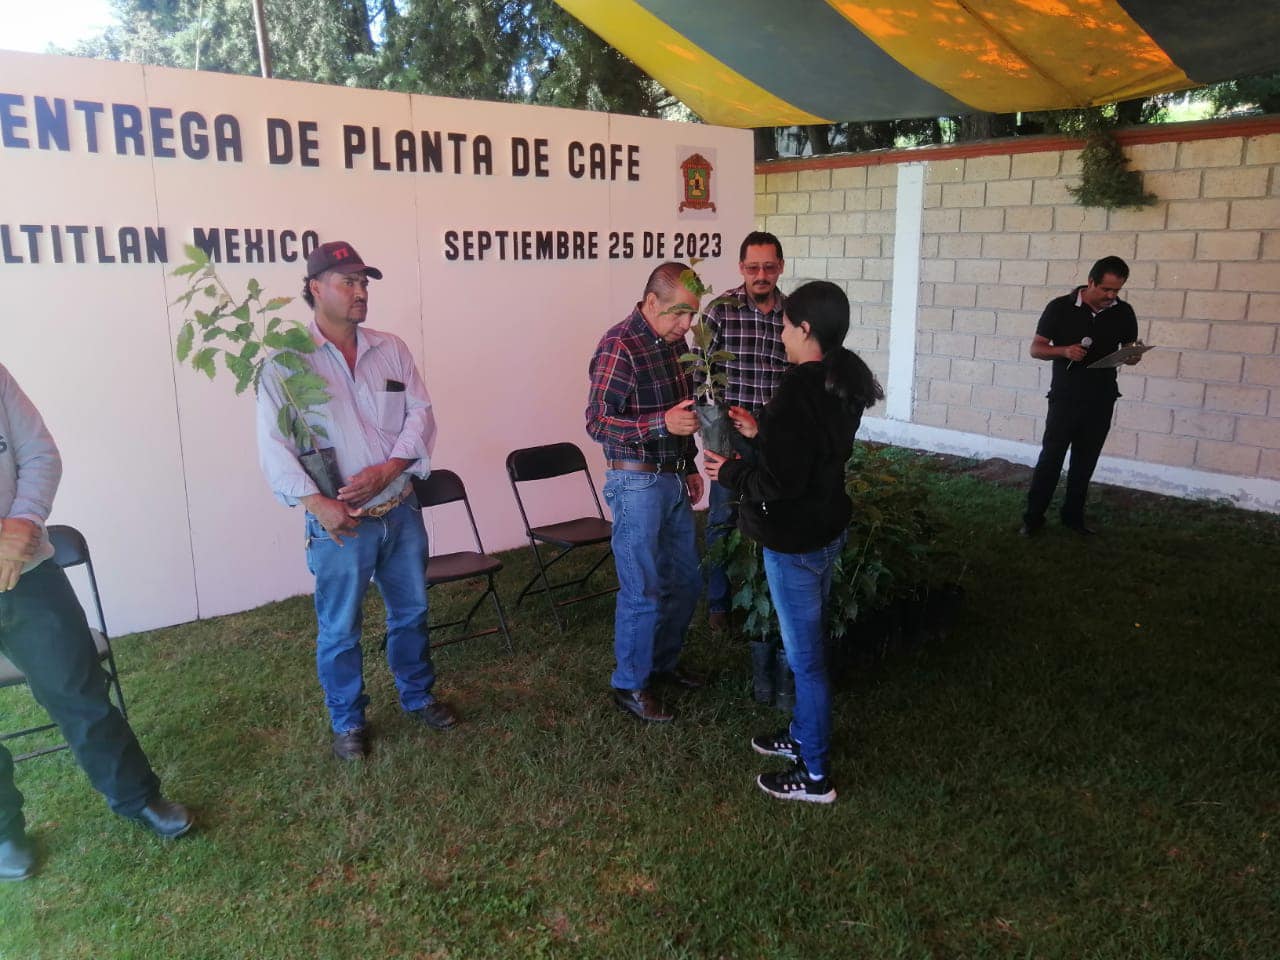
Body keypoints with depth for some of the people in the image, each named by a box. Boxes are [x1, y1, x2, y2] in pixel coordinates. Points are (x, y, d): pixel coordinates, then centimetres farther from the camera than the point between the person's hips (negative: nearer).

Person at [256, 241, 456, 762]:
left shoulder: (391, 349, 4)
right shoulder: (287, 363, -8)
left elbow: (421, 416, 0)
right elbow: (274, 445, -12)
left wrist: (386, 470, -14)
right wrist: (317, 503, -21)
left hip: (400, 512, 4)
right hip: (340, 522, -4)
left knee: (411, 611, 19)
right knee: (339, 629, 9)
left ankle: (418, 695, 40)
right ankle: (348, 722, 29)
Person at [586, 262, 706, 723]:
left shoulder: (673, 341, 8)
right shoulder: (619, 345, -17)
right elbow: (597, 423, -19)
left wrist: (690, 467, 20)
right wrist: (662, 423, -30)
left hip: (675, 481, 8)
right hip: (637, 484, -8)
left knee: (685, 580, 17)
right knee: (643, 592, 0)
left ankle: (664, 662, 36)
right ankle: (630, 685, 18)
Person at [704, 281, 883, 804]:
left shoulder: (798, 392, -26)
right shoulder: (843, 382, 3)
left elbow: (780, 482, -27)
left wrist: (730, 473, -11)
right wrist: (761, 434, 11)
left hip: (795, 542, -9)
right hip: (827, 528, 9)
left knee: (805, 655, 4)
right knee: (808, 644, 23)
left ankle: (814, 775, 20)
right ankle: (804, 735, 42)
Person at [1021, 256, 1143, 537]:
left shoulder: (1123, 313, 2)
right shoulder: (1060, 307, -8)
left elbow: (1130, 354, 12)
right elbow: (1036, 349, -4)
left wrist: (1133, 355, -13)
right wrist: (1064, 351, -23)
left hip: (1101, 401, 3)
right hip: (1065, 398, -3)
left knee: (1085, 463, 10)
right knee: (1050, 459, -2)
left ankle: (1073, 516, 23)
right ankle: (1033, 517, 8)